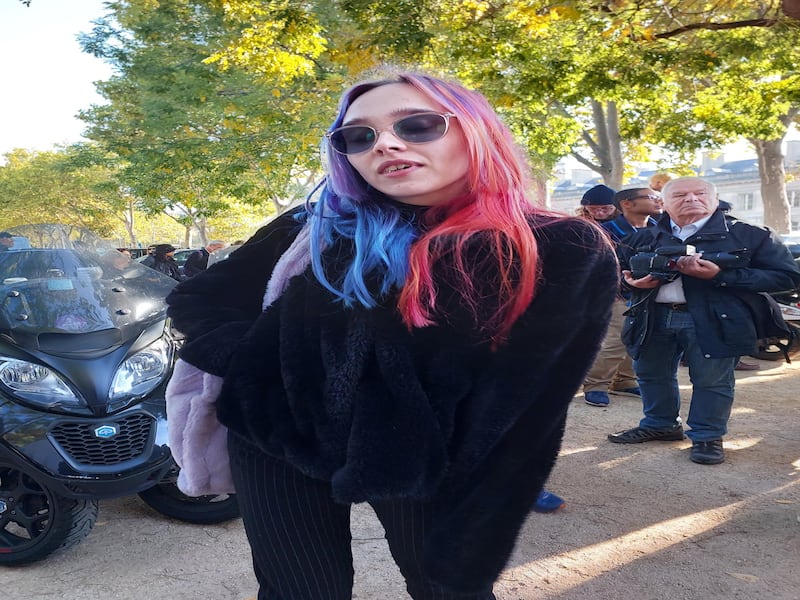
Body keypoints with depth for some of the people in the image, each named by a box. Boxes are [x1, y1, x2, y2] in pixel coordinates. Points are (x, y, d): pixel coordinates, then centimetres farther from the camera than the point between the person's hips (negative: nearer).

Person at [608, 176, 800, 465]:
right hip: (653, 318, 4)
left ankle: (708, 437, 22)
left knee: (711, 381, 4)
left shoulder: (750, 236, -1)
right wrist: (630, 281, -6)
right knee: (651, 375, 15)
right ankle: (660, 425, 35)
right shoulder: (642, 238, 9)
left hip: (714, 321, -3)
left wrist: (720, 276, -18)